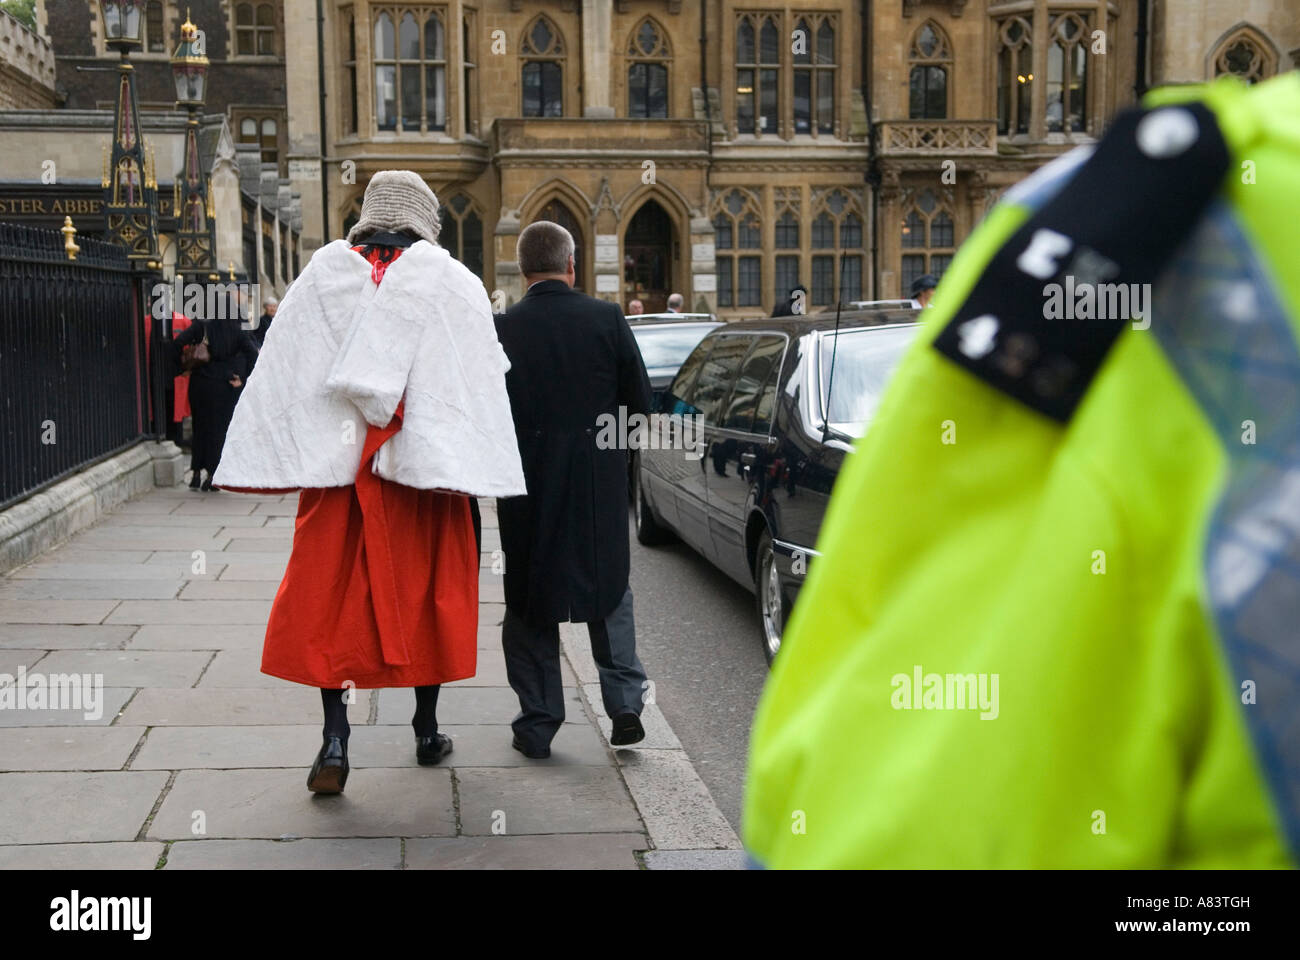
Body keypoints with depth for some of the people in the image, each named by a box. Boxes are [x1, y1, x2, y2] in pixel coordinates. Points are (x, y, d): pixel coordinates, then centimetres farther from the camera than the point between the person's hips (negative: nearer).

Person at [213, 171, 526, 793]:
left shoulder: (323, 276, 4)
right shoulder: (453, 284, 0)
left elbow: (281, 372, 3)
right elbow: (484, 381, -5)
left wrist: (282, 456, 7)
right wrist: (470, 469, -1)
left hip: (336, 461, 1)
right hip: (419, 461, -1)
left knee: (329, 598, 6)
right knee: (426, 589, 12)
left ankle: (335, 738, -5)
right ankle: (426, 730, 22)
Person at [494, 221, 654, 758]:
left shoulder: (501, 330, -8)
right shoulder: (607, 320, -6)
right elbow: (640, 403, -1)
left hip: (528, 485, -1)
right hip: (599, 485, 1)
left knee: (530, 604, 11)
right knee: (609, 593, 18)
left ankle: (537, 724, 14)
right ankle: (624, 703, 12)